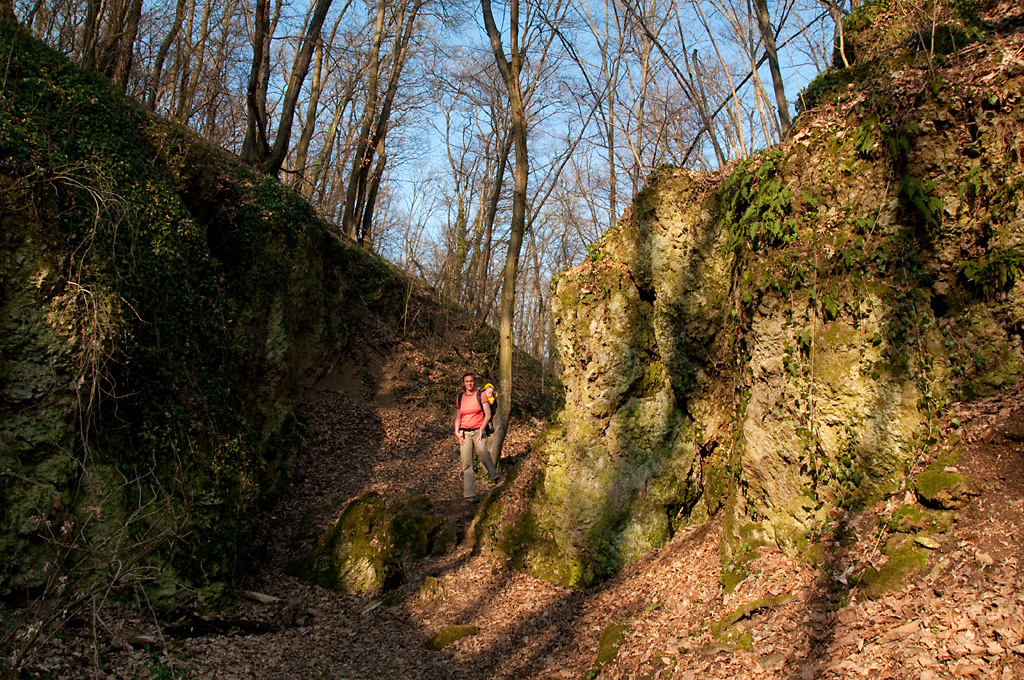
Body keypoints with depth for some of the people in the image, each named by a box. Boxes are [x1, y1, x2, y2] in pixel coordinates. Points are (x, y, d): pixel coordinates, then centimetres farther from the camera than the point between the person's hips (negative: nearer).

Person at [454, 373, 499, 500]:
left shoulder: (480, 396, 3)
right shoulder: (460, 398, 12)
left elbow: (488, 415, -3)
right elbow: (458, 417, 17)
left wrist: (481, 430, -13)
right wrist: (457, 432, 1)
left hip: (478, 430, -3)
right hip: (464, 433, 3)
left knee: (481, 449, -36)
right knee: (466, 464, -3)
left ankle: (494, 475, -26)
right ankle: (469, 494, -1)